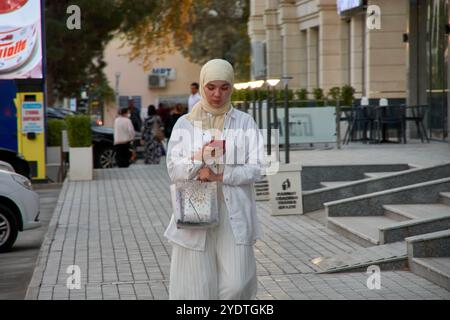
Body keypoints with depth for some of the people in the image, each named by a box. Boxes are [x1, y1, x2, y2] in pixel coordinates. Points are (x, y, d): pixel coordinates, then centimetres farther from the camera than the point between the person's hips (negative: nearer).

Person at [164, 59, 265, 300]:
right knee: (198, 286, -1)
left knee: (236, 284, -9)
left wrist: (219, 175, -13)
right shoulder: (185, 124, 8)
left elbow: (255, 169, -1)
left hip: (234, 215, 0)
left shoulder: (245, 123, 7)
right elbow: (174, 170, -1)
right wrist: (200, 157, -19)